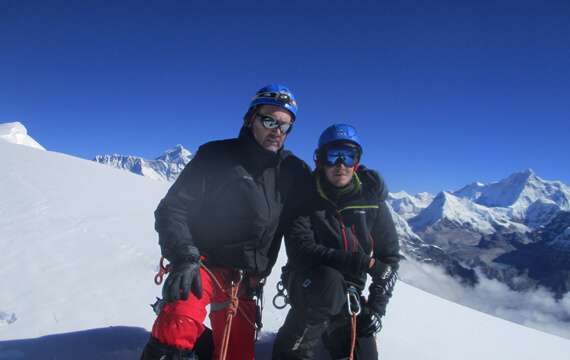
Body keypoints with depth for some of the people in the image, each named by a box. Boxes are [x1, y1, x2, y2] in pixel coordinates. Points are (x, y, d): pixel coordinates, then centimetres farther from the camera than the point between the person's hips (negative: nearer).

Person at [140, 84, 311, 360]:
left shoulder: (294, 171, 5)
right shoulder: (216, 156, -5)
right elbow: (172, 209, -8)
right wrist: (184, 258, -22)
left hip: (245, 281, 4)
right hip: (201, 265, -4)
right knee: (176, 334, -28)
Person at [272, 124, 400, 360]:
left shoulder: (371, 198, -5)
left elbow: (389, 256, 2)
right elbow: (300, 249, -23)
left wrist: (377, 307, -6)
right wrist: (360, 262, -29)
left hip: (349, 292, 4)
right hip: (308, 279, -3)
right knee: (330, 284, -35)